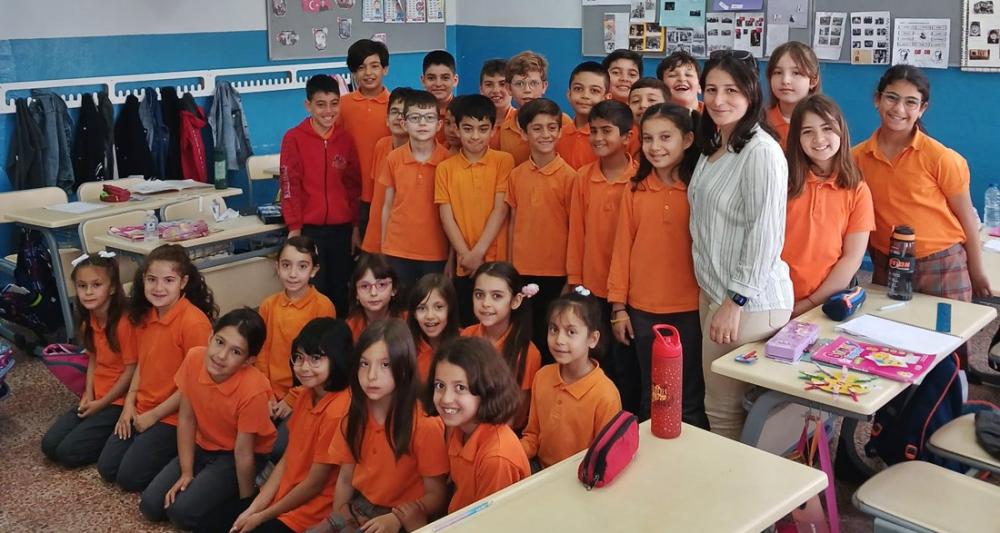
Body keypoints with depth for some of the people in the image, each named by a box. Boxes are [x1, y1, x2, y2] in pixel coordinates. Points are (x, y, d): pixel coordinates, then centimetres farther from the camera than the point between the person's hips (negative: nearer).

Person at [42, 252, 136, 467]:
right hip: (94, 398, 8)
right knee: (49, 445, -2)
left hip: (119, 400, -8)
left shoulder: (124, 322, -21)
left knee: (69, 452, -14)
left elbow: (131, 370, -18)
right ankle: (100, 425, 12)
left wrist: (101, 403, -12)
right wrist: (88, 395, -1)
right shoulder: (88, 321, 5)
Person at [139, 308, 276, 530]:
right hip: (202, 446, 5)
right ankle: (202, 481, 18)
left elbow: (243, 452, -24)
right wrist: (186, 472, -7)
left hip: (236, 456, -5)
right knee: (150, 506, -4)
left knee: (182, 512, -19)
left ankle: (228, 493, 6)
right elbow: (186, 418, -7)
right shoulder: (194, 359, -19)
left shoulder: (253, 390, -33)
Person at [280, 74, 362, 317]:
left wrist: (355, 227, 9)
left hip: (342, 229, 3)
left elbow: (354, 185, 10)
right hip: (309, 230, -3)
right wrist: (294, 229, -9)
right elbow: (290, 187, -5)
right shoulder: (294, 138, -3)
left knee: (341, 292, 8)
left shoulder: (345, 138, 7)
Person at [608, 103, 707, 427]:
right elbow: (622, 248, 5)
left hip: (690, 310, -3)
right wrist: (618, 307, 4)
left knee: (689, 401, 7)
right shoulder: (635, 189, 3)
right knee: (650, 398, 16)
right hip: (643, 311, 3)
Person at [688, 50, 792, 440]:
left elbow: (765, 235, -18)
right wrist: (713, 294, 15)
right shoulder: (712, 148, 13)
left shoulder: (761, 151, -15)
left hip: (749, 301, -8)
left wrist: (736, 301, -18)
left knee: (725, 413, 1)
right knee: (719, 407, 15)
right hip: (712, 291, 8)